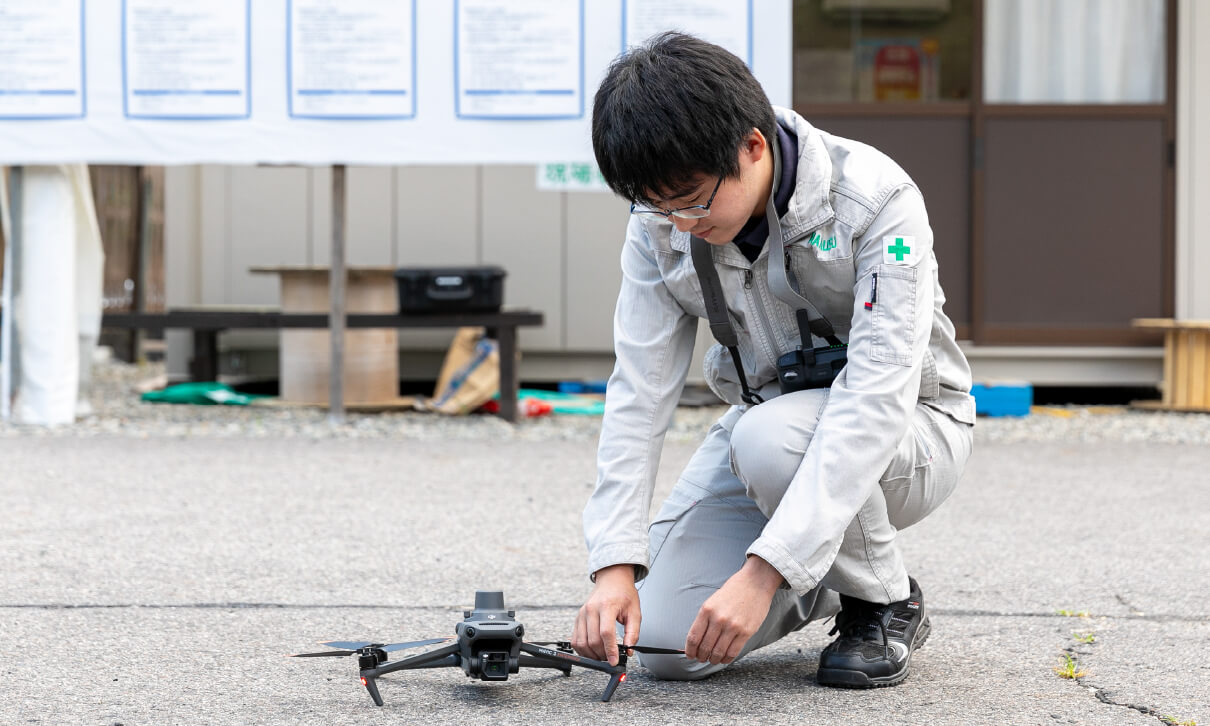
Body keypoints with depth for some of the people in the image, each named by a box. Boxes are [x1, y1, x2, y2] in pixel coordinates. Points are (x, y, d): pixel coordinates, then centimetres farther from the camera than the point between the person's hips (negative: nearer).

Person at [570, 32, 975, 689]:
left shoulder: (875, 201, -28)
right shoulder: (661, 228, -12)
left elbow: (876, 398, -34)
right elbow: (639, 392, -12)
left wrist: (763, 571, -42)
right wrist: (614, 565, -26)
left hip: (906, 429, -4)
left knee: (768, 438, -38)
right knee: (668, 645, -15)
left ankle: (886, 601, -10)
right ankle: (826, 579, 15)